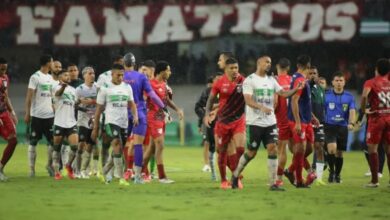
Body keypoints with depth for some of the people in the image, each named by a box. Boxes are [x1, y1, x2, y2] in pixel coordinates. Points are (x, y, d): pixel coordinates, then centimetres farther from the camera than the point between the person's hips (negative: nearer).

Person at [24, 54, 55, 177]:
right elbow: (29, 96, -9)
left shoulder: (50, 78, 13)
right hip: (37, 115, -6)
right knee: (33, 142, 0)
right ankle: (32, 168, 4)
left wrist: (55, 110, 13)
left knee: (53, 141, 4)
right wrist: (27, 114, -12)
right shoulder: (35, 77, -7)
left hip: (49, 115, 6)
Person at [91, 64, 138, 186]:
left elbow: (131, 104, 15)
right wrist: (95, 128, 3)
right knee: (117, 147, -21)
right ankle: (122, 178, -22)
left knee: (118, 153, 9)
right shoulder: (105, 88, 0)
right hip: (111, 122, -5)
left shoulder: (127, 87, 13)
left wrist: (135, 116, -7)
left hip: (124, 124, 5)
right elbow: (99, 109, 3)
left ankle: (104, 173, 28)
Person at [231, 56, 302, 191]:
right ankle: (235, 175, 25)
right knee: (251, 153, 1)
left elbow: (283, 93, 7)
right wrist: (262, 107, -34)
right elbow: (248, 100, -17)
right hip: (255, 122, -5)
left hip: (270, 122, 5)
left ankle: (273, 183, -6)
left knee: (273, 149, -7)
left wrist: (297, 89, -11)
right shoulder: (249, 80, -6)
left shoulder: (271, 80, 12)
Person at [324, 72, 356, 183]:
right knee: (332, 149, -21)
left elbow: (352, 111, -6)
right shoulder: (326, 95, 2)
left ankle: (337, 174, 26)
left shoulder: (349, 97, 4)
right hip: (330, 126, -2)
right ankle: (331, 171, -3)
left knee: (339, 153, 8)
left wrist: (351, 123, -24)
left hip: (343, 127, 2)